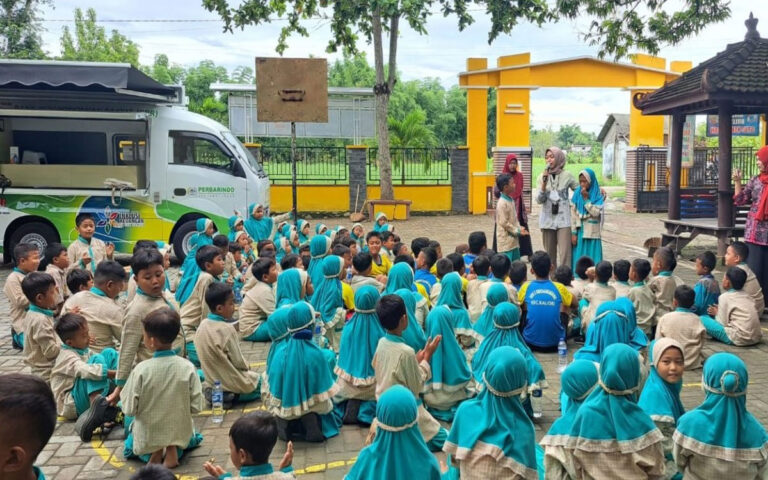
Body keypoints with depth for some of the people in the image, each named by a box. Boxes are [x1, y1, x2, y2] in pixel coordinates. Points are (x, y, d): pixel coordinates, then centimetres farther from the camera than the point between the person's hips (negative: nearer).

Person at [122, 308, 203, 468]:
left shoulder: (141, 370, -21)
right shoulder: (187, 367, -17)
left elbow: (129, 409, -16)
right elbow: (196, 406, -12)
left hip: (147, 437, 0)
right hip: (180, 433, 0)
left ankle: (152, 452, 9)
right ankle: (175, 448, 7)